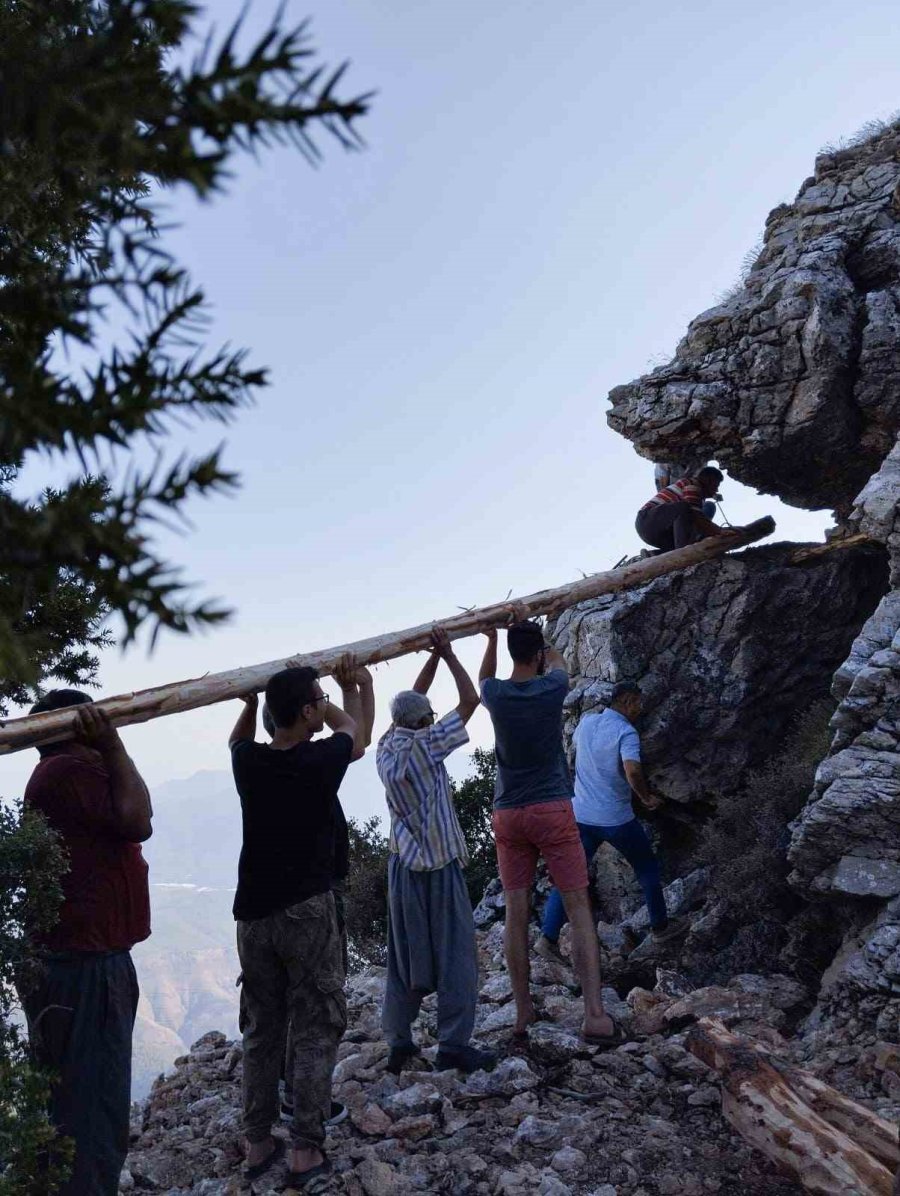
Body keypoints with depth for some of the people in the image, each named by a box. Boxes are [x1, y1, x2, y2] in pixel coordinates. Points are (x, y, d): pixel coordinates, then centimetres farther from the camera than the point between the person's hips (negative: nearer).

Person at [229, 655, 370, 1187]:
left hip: (253, 913, 5)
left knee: (261, 1029, 16)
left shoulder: (248, 762, -3)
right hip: (308, 911, -5)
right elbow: (355, 731, 10)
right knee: (317, 1031, 7)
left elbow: (238, 740, 25)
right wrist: (351, 688, 24)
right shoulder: (322, 760, -14)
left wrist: (251, 698, 19)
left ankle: (258, 1143, 24)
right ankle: (306, 1149, 10)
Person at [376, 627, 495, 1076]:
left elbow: (411, 701, 16)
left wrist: (434, 656, 16)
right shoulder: (425, 745, -13)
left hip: (403, 866, 7)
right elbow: (470, 700, -8)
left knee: (404, 955, 13)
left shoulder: (386, 748, 4)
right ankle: (453, 1045, 5)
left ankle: (398, 1042, 17)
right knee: (454, 955, 2)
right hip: (439, 865, -6)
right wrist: (447, 654, 0)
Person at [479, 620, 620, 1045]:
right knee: (579, 908, 1)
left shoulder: (496, 695, 0)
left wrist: (492, 638, 31)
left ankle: (523, 1012, 13)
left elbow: (483, 678, 27)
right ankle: (594, 1014, -2)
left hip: (508, 815, 3)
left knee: (516, 913, 6)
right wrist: (534, 638, 35)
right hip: (552, 810, -3)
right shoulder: (552, 687, -6)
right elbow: (556, 660, 20)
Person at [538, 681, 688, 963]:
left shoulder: (586, 721, 5)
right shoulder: (626, 732, -15)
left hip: (581, 815, 5)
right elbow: (633, 771, -29)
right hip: (616, 818, -5)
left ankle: (548, 937, 1)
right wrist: (647, 798, -12)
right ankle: (661, 926, 30)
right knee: (647, 868, 17)